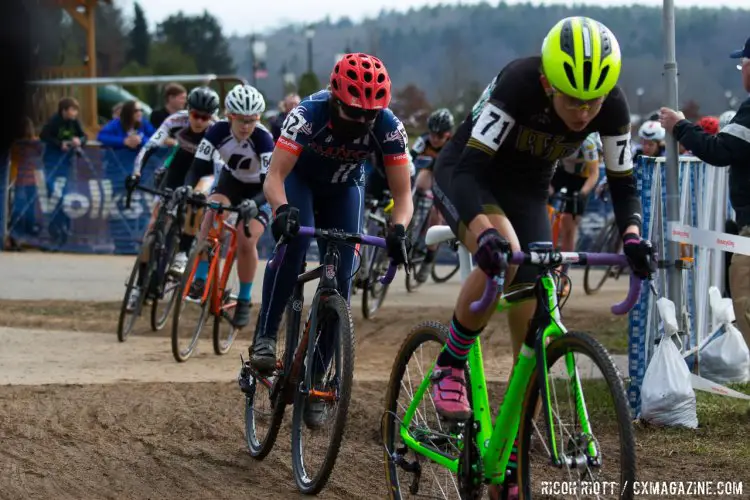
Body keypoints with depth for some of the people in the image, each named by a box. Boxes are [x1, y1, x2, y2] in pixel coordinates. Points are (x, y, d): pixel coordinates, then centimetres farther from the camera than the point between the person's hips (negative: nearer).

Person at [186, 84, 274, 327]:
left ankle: (244, 302, 0)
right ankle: (200, 279, -25)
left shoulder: (263, 138, -32)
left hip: (257, 191, -2)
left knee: (247, 242, -19)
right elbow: (198, 167, -27)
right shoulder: (218, 131, -25)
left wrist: (254, 203, -55)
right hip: (230, 181, 2)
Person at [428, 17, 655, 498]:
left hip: (527, 190, 4)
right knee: (503, 254, -37)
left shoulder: (613, 107, -23)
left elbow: (624, 183, -12)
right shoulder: (517, 84, -36)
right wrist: (484, 230, -55)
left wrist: (632, 234, -32)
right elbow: (470, 168, -38)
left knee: (530, 328, -5)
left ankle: (510, 461, 7)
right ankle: (450, 367, -14)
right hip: (464, 176, -4)